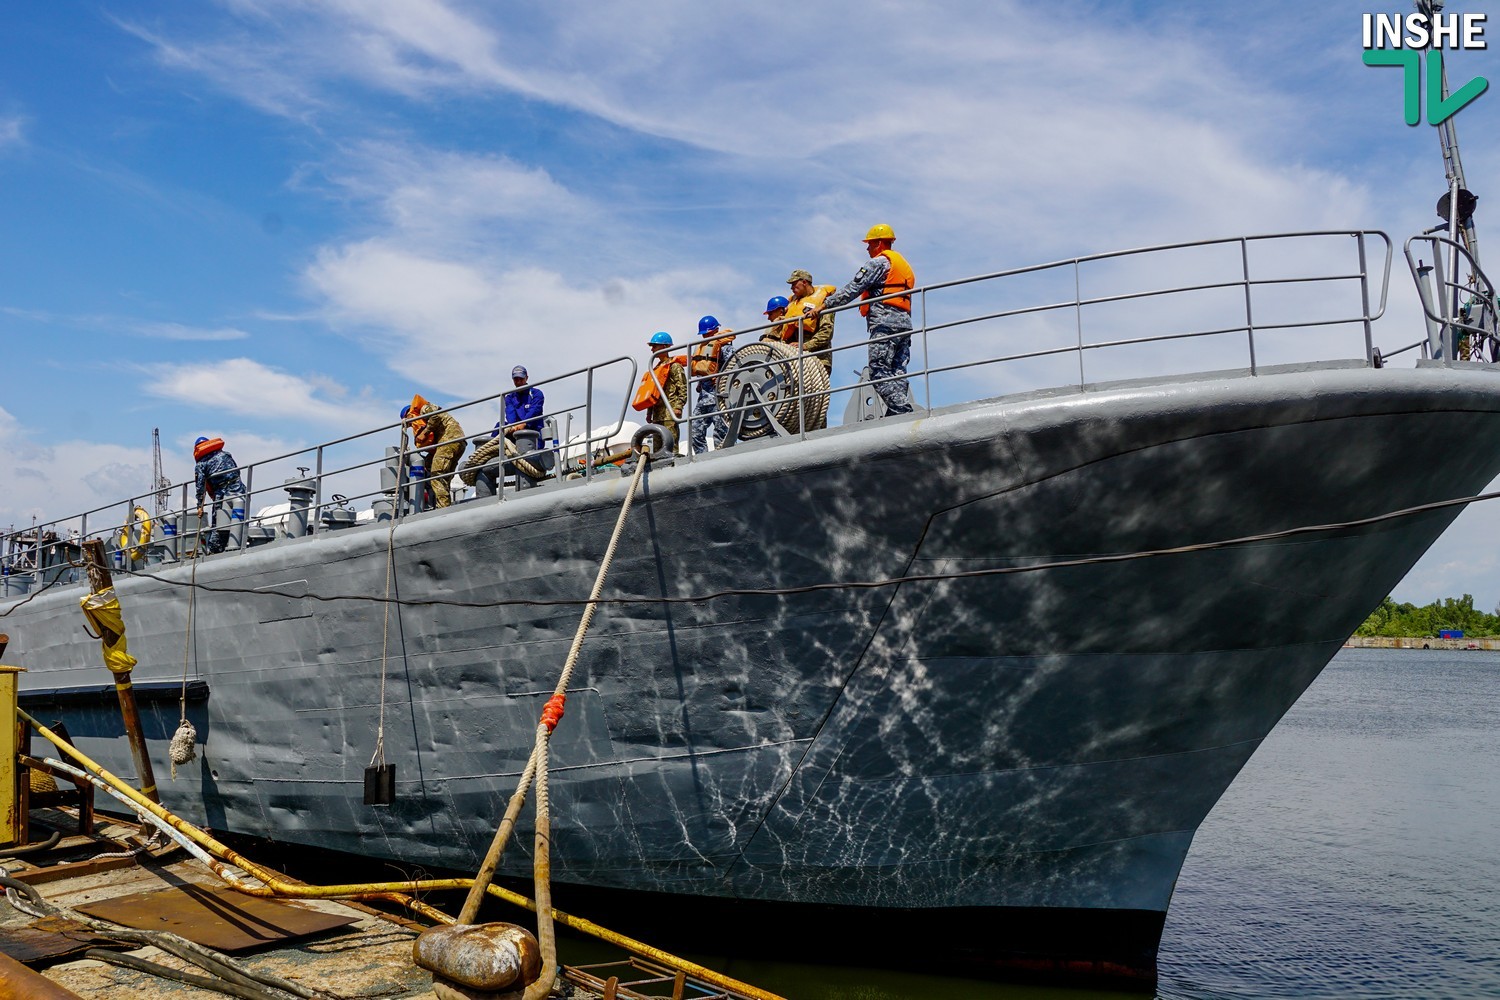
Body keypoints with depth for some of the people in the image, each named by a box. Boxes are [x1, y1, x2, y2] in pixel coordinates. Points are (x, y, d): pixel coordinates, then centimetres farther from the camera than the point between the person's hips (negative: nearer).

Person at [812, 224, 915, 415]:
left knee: (879, 371, -13)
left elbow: (852, 288, -6)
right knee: (896, 372, 2)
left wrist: (824, 305, -4)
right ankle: (896, 413, -9)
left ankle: (903, 411, -23)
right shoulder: (903, 264, 29)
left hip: (885, 322, -9)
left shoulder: (879, 262, 0)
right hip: (904, 322, 9)